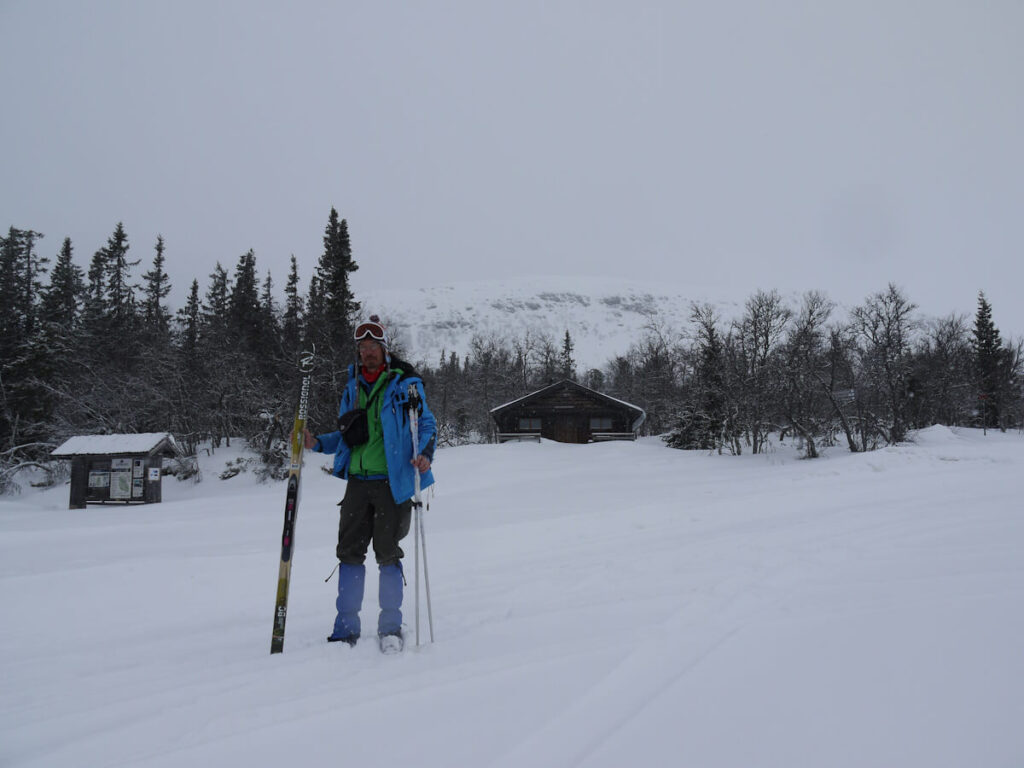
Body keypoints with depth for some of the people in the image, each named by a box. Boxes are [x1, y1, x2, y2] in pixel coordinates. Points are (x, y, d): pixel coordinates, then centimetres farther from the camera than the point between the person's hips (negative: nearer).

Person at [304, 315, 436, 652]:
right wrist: (317, 443, 4)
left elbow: (426, 424, -1)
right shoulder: (352, 387, 15)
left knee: (387, 554, -2)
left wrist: (424, 454, -20)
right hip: (358, 481, 5)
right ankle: (346, 627, 17)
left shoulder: (405, 383, 0)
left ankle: (390, 627, 14)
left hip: (392, 481, -5)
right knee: (349, 551, 5)